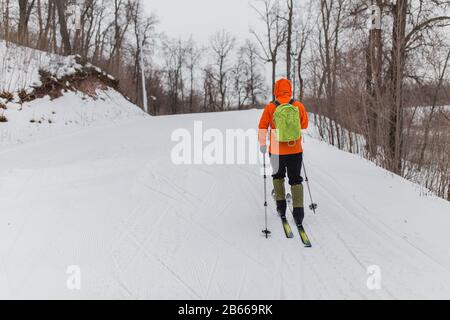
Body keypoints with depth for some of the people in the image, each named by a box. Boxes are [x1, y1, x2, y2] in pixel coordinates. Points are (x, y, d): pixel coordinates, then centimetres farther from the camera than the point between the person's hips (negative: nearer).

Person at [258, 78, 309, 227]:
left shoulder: (270, 108, -10)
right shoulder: (299, 106, -5)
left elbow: (262, 128, -2)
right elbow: (305, 125, 9)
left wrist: (262, 144, 12)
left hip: (276, 151, 0)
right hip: (295, 151, 1)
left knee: (278, 176, 23)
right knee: (296, 179, 11)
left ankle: (281, 205, 24)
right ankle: (298, 212, 4)